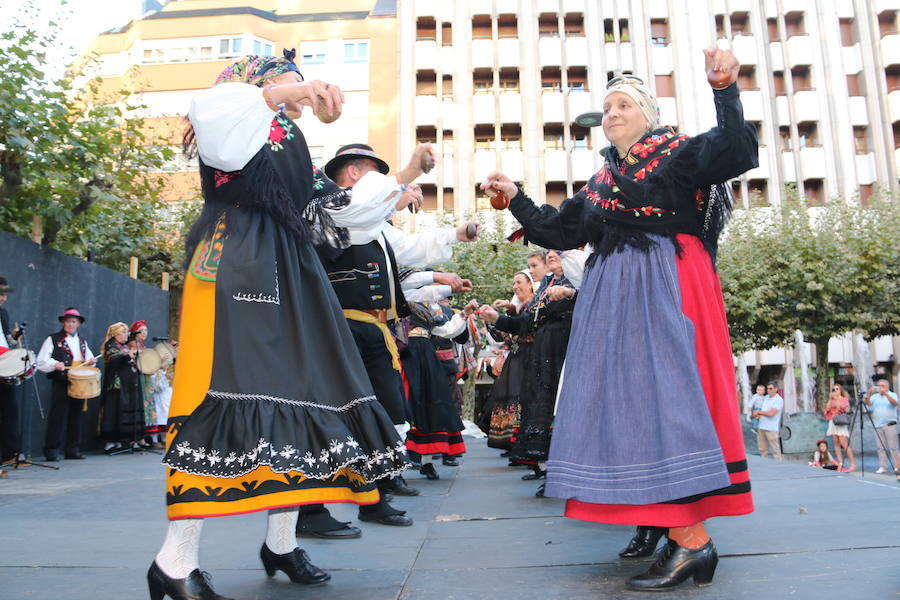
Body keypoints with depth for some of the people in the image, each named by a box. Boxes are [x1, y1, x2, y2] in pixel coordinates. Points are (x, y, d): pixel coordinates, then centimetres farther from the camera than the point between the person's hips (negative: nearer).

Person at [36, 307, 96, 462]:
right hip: (60, 384, -5)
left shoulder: (82, 342, 21)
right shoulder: (53, 339, 4)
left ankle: (73, 450, 13)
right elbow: (41, 360, -4)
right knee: (58, 416, -8)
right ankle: (51, 451, -3)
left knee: (75, 416, 7)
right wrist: (55, 364, -22)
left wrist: (90, 361, 5)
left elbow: (88, 358, 28)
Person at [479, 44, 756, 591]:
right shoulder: (599, 182, 21)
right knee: (621, 397, 3)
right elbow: (557, 230, 23)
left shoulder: (679, 153, 6)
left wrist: (726, 89, -19)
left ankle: (693, 539, -13)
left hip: (667, 288, -6)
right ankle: (660, 516, 14)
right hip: (614, 298, 7)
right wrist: (514, 197, 22)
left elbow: (738, 152, -11)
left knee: (663, 387, -16)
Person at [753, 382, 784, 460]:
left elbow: (771, 413, -16)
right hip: (761, 427, 8)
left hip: (771, 428, -8)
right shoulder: (766, 397, 15)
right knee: (762, 449, 12)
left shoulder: (779, 400, -9)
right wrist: (758, 415, 4)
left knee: (775, 449, -5)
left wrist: (758, 412, -5)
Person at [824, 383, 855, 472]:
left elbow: (841, 408, -10)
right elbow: (827, 408, 4)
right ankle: (840, 464, 2)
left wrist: (836, 399, -8)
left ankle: (853, 464, -11)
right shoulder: (832, 400, 18)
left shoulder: (845, 399, 4)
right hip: (832, 422, 6)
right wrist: (830, 399, 1)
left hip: (841, 422, -6)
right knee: (836, 444, 2)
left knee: (844, 444, -13)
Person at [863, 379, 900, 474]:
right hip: (878, 426, 4)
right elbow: (867, 403, 0)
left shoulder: (892, 395, 6)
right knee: (881, 447, 3)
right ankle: (882, 467, 5)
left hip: (890, 425, -3)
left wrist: (886, 394, -27)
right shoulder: (875, 396, 14)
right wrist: (869, 394, -17)